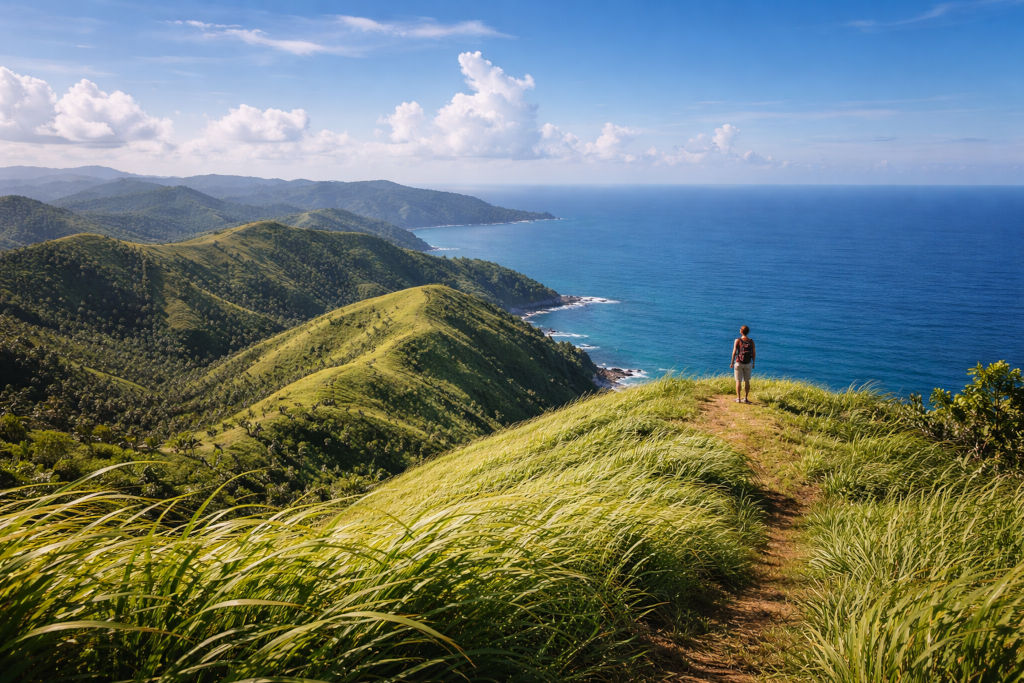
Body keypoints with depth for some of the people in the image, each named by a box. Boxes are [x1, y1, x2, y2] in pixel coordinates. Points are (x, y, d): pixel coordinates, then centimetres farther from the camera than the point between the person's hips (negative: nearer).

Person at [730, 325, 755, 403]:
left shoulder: (737, 341, -11)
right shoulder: (751, 341, -3)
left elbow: (734, 352, -13)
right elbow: (754, 353, 0)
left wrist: (732, 362, -5)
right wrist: (753, 363, 11)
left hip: (739, 363, -3)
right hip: (748, 364, 3)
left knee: (738, 381, 4)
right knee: (747, 381, 12)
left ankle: (738, 398, 3)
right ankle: (746, 398, 13)